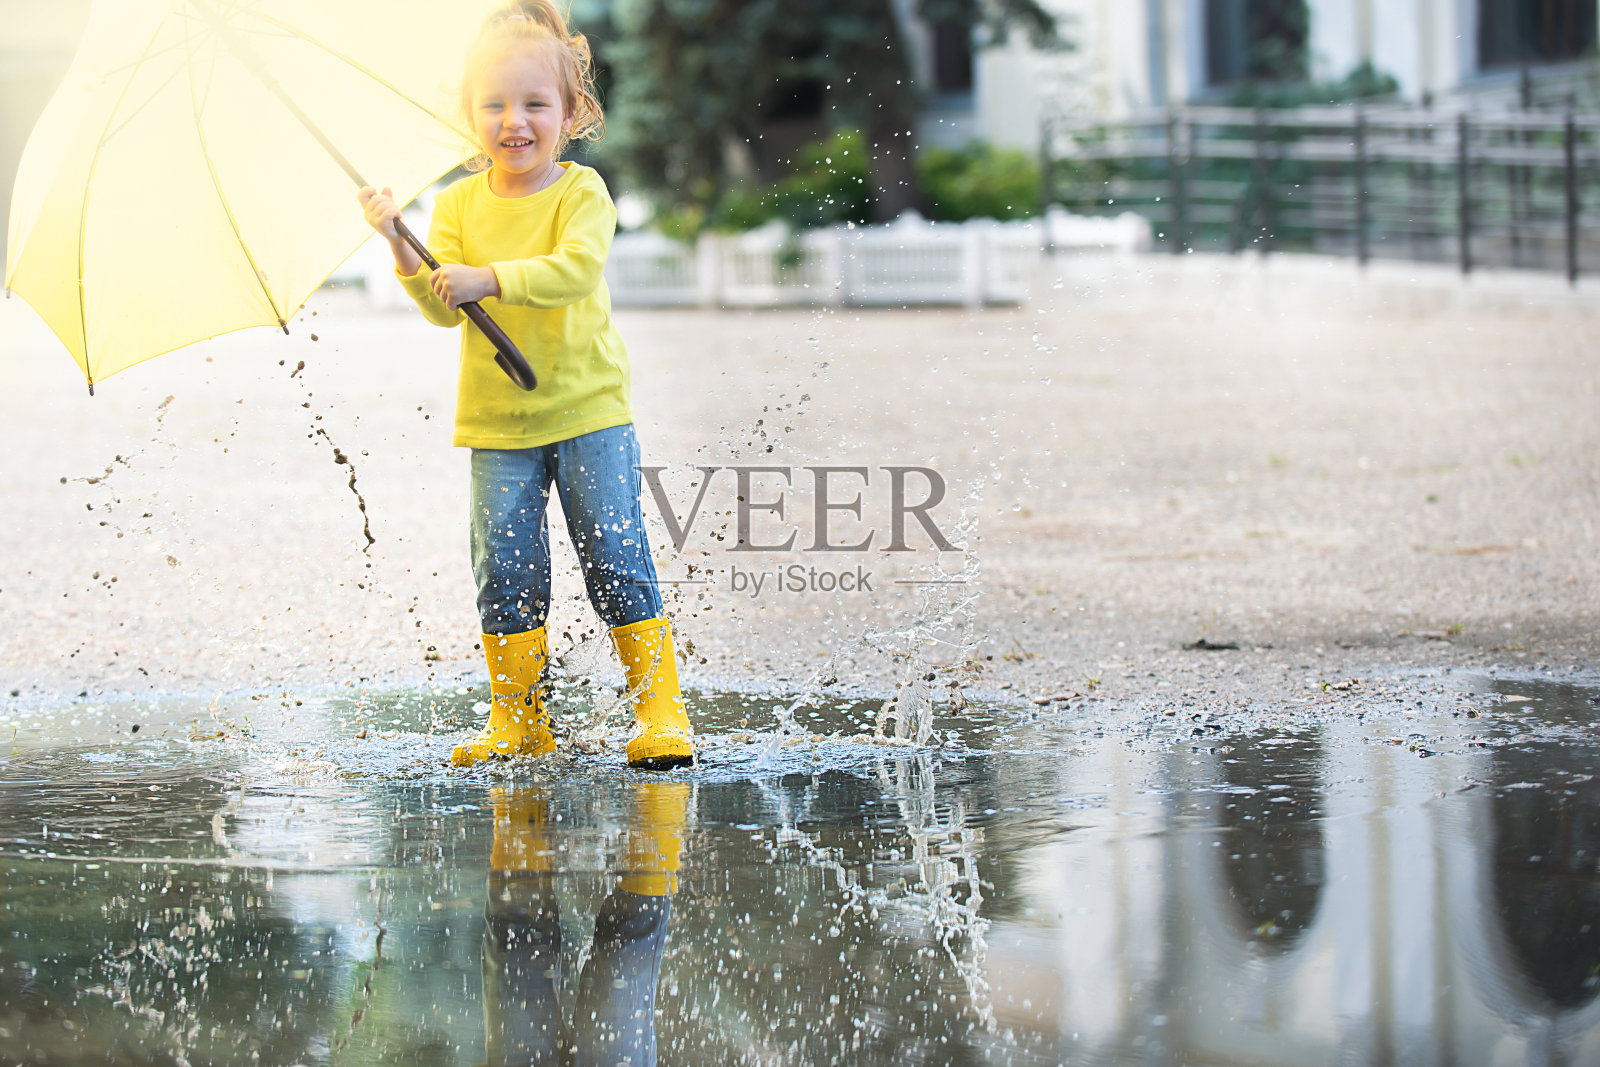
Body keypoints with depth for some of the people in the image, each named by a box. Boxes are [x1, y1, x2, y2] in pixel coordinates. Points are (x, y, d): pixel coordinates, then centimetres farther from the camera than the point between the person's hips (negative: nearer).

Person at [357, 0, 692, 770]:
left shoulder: (581, 193, -4)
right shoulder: (459, 205, 4)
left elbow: (576, 268, -22)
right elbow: (443, 310, -2)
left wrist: (490, 278, -31)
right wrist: (402, 249, -17)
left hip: (587, 409, -3)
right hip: (497, 423, 3)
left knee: (616, 560, -5)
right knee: (505, 569, 0)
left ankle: (660, 711, 3)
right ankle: (517, 722, 11)